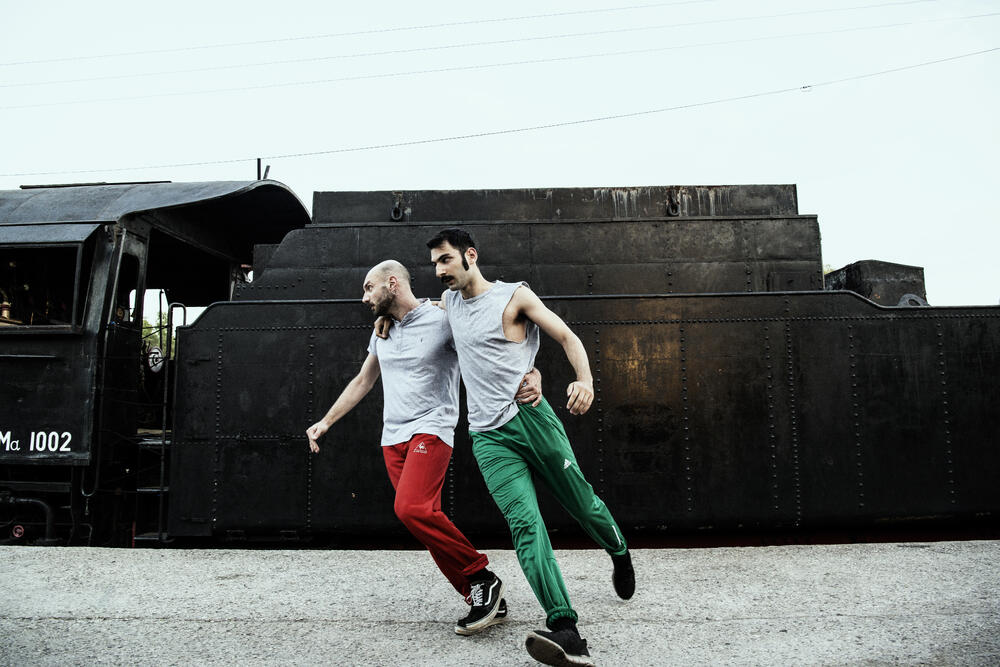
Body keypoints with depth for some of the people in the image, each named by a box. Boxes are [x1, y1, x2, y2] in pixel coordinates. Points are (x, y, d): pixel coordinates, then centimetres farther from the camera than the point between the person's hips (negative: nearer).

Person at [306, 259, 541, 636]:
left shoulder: (442, 320, -6)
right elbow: (362, 382, 27)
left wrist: (530, 376, -29)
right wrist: (325, 422, 25)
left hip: (431, 430, -7)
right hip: (393, 438, 7)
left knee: (411, 508, -27)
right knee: (424, 520, -1)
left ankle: (482, 579, -9)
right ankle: (487, 602, 9)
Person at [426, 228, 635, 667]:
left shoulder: (515, 296, 1)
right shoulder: (449, 301, 17)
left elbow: (567, 337, -1)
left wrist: (585, 380, -19)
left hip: (530, 417, -3)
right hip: (488, 437, 3)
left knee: (582, 503, 8)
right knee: (524, 523, -14)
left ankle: (620, 554, 41)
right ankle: (565, 632, -21)